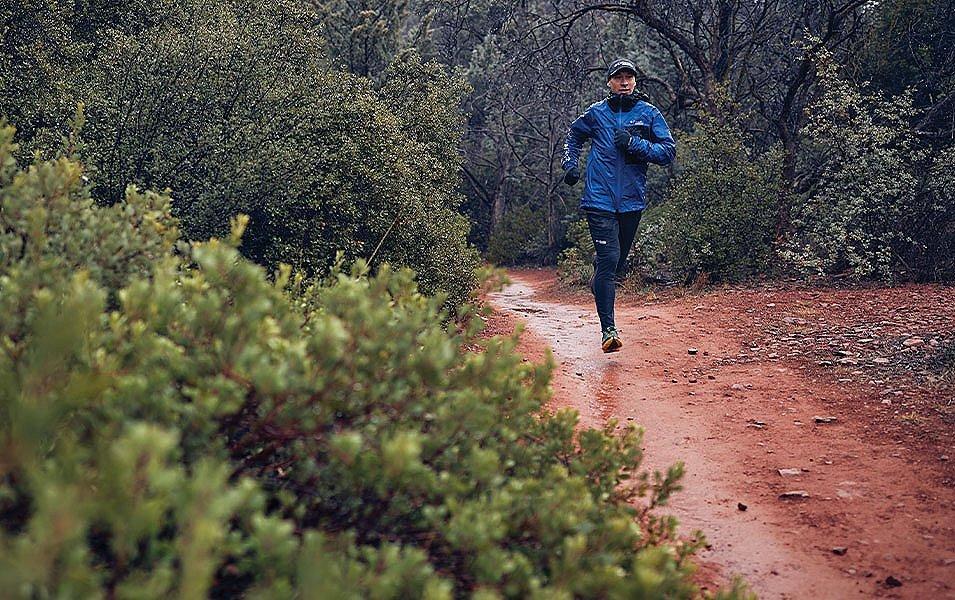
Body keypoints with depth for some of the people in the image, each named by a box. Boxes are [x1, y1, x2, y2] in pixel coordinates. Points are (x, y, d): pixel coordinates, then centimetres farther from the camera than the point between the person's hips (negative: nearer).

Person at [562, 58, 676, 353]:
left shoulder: (649, 114, 4)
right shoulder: (596, 113, 5)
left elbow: (668, 151, -2)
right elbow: (574, 136, 24)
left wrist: (634, 143, -14)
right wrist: (570, 165, 10)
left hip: (632, 200, 2)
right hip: (600, 199, -2)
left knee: (619, 260, 15)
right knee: (608, 259, -13)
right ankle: (608, 330, -15)